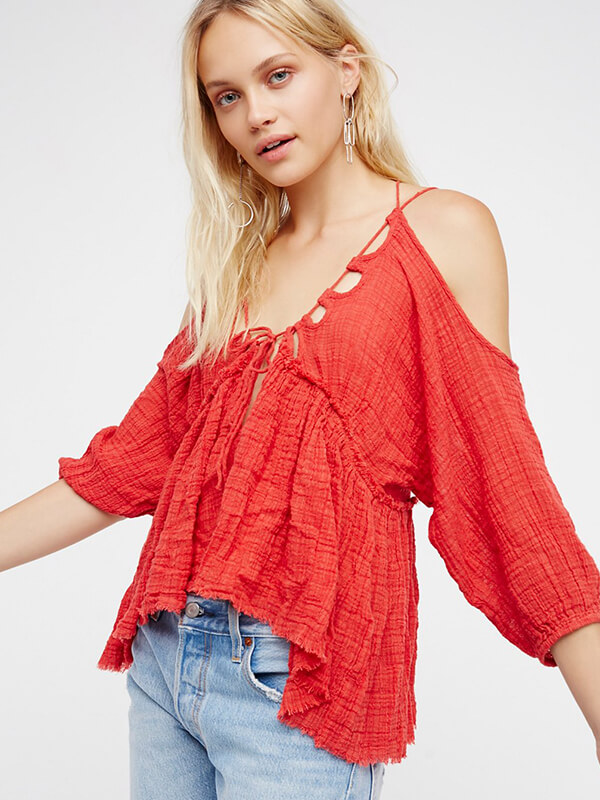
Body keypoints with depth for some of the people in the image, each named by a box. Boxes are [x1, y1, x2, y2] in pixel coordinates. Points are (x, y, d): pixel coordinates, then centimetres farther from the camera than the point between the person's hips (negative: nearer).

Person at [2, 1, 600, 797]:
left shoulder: (443, 232, -4)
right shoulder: (236, 262, 10)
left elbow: (499, 489, -6)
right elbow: (132, 462, 11)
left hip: (300, 676, -5)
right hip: (164, 655, 5)